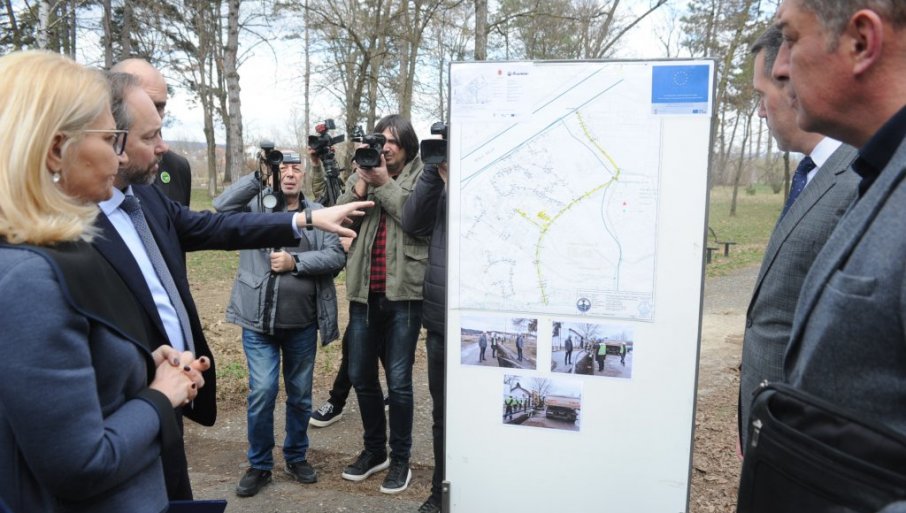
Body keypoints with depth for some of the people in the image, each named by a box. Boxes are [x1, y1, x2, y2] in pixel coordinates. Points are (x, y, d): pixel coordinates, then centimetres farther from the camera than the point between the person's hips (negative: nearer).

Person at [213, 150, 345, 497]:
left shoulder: (317, 212, 5)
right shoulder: (256, 204, 2)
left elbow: (336, 256, -5)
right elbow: (222, 206, -17)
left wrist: (295, 262, -15)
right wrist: (259, 176, -21)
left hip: (303, 323, 2)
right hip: (259, 320, -2)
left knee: (300, 394, 14)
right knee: (262, 391, -4)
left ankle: (296, 457, 34)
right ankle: (259, 464, 18)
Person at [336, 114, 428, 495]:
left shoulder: (421, 176, 1)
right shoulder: (362, 175, 11)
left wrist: (385, 183, -14)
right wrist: (361, 181, -11)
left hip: (404, 293, -4)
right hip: (364, 293, 5)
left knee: (398, 382, 2)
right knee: (361, 376, 14)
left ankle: (400, 459, 20)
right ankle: (374, 449, 33)